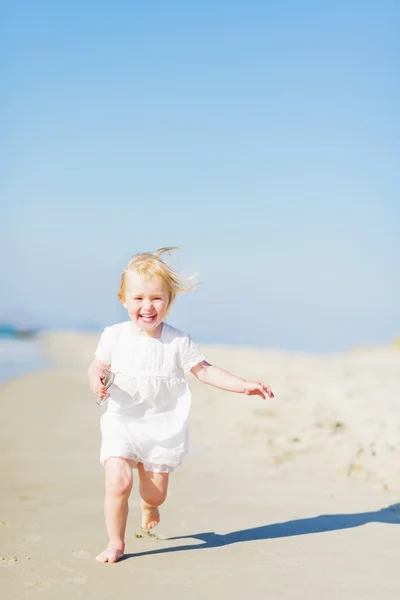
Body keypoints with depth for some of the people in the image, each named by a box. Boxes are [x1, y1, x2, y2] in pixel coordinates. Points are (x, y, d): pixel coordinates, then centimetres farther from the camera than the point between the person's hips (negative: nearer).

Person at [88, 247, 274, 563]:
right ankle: (116, 543, 7)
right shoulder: (114, 336, -7)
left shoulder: (178, 342, -9)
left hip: (163, 428, 1)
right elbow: (99, 365, 7)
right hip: (122, 423, 0)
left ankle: (148, 504, 49)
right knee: (118, 482, -17)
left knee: (156, 492, 8)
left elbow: (205, 370, -3)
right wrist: (96, 378, -17)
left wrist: (244, 385, -9)